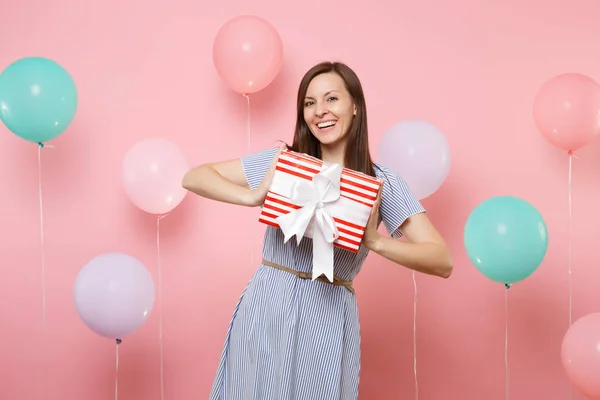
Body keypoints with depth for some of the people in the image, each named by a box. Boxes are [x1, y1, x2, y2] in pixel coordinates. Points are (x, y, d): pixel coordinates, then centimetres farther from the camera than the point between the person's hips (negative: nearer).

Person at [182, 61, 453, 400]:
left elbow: (443, 262, -8)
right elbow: (193, 178, 1)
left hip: (328, 319, -1)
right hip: (265, 311, 1)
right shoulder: (283, 160, 1)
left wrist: (376, 241, -24)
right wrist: (253, 197, -15)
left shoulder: (382, 182, -2)